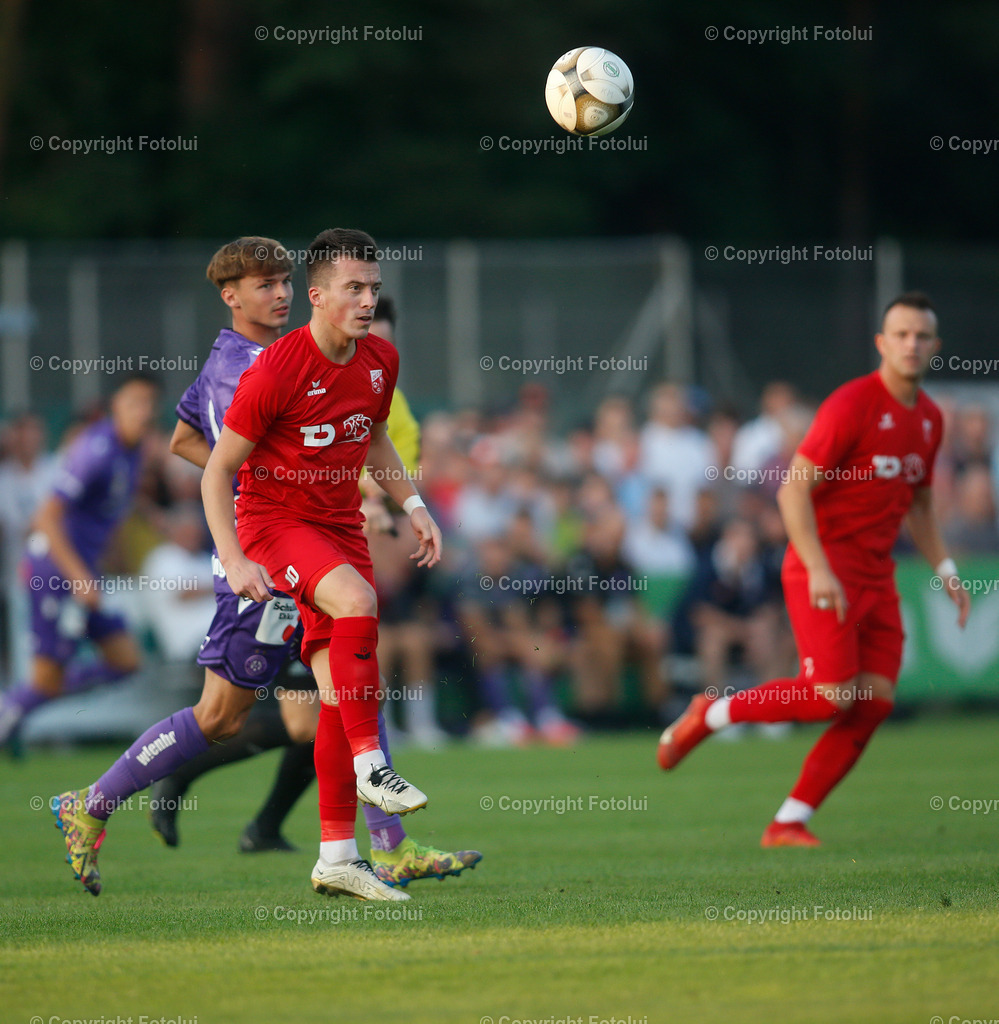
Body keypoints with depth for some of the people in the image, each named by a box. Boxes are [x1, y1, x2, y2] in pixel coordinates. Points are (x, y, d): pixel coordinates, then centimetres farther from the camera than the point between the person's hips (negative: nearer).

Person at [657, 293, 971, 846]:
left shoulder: (929, 418, 12)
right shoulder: (852, 405, -13)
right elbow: (793, 490, -16)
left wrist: (945, 571, 16)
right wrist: (818, 569, -24)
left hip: (876, 576, 7)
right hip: (825, 568, -7)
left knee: (874, 701, -5)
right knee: (833, 694, -17)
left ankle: (789, 822, 0)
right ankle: (710, 715, 4)